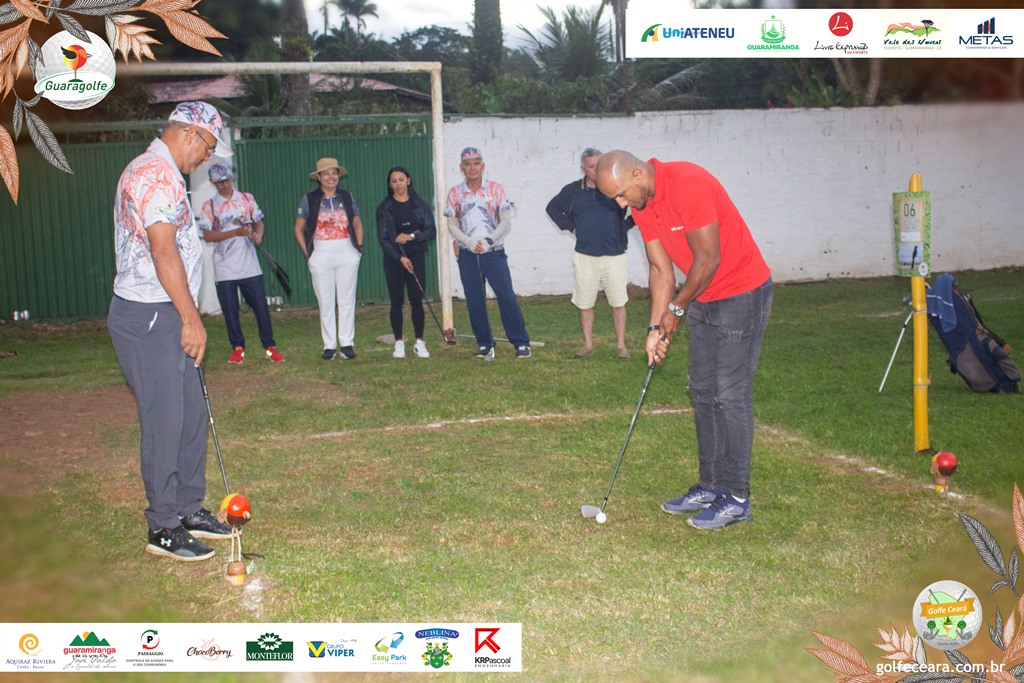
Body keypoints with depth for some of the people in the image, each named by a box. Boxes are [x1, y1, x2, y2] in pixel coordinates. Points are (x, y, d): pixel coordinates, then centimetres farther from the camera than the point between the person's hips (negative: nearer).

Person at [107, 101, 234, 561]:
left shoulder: (152, 170, 19)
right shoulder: (157, 174, -15)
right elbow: (163, 251, -22)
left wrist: (186, 317, 21)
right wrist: (190, 319, -18)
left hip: (163, 316, 11)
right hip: (149, 318, -11)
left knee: (190, 415, 14)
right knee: (164, 424, -3)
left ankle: (188, 510, 25)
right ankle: (164, 528, 8)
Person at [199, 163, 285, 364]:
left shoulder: (247, 198, 9)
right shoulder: (209, 205, 2)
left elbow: (259, 222, 13)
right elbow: (207, 235, -6)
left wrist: (258, 234, -11)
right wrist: (236, 232, -17)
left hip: (249, 264, 1)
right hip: (225, 267, -1)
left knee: (261, 305, -2)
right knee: (230, 310, 4)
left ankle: (270, 347, 6)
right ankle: (237, 348, 17)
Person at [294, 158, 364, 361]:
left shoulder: (347, 197, 7)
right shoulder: (309, 199, 2)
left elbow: (357, 224, 17)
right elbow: (299, 229, 7)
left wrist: (359, 246, 6)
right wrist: (307, 253, 0)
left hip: (347, 254, 1)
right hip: (321, 256, -1)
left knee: (347, 300, 3)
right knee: (325, 302, 2)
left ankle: (347, 343, 10)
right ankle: (329, 345, 9)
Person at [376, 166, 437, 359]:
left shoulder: (420, 205, 4)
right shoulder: (384, 208, 1)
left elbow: (432, 231, -1)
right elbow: (383, 238, -3)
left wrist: (412, 236, -17)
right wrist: (400, 258, -14)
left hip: (416, 258, 0)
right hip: (394, 260, 0)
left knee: (417, 301, -2)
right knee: (397, 302, 2)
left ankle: (419, 343, 6)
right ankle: (399, 343, 10)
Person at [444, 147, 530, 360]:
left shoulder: (496, 189, 2)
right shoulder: (455, 193, 5)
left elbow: (506, 222, 0)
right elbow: (452, 225, 5)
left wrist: (489, 240, -14)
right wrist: (469, 242, -12)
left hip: (494, 252, -2)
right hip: (467, 255, 2)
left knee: (507, 297, -8)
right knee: (474, 301, 5)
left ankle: (521, 343, -2)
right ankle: (484, 344, 15)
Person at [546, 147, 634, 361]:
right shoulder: (573, 190, 2)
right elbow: (552, 208, 18)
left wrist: (626, 225, -2)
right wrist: (570, 227, 9)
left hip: (614, 255, -2)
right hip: (584, 256, 2)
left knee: (618, 303, 2)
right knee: (585, 303, 7)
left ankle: (621, 345, 11)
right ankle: (588, 345, 18)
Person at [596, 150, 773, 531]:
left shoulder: (687, 184, -25)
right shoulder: (640, 205, 2)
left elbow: (709, 259, -23)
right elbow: (661, 269, 7)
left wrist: (677, 309, -11)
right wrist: (656, 327, 0)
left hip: (741, 294, -9)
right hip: (701, 298, 9)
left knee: (730, 395, -7)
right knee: (703, 392, 11)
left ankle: (736, 498, 0)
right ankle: (711, 486, 20)